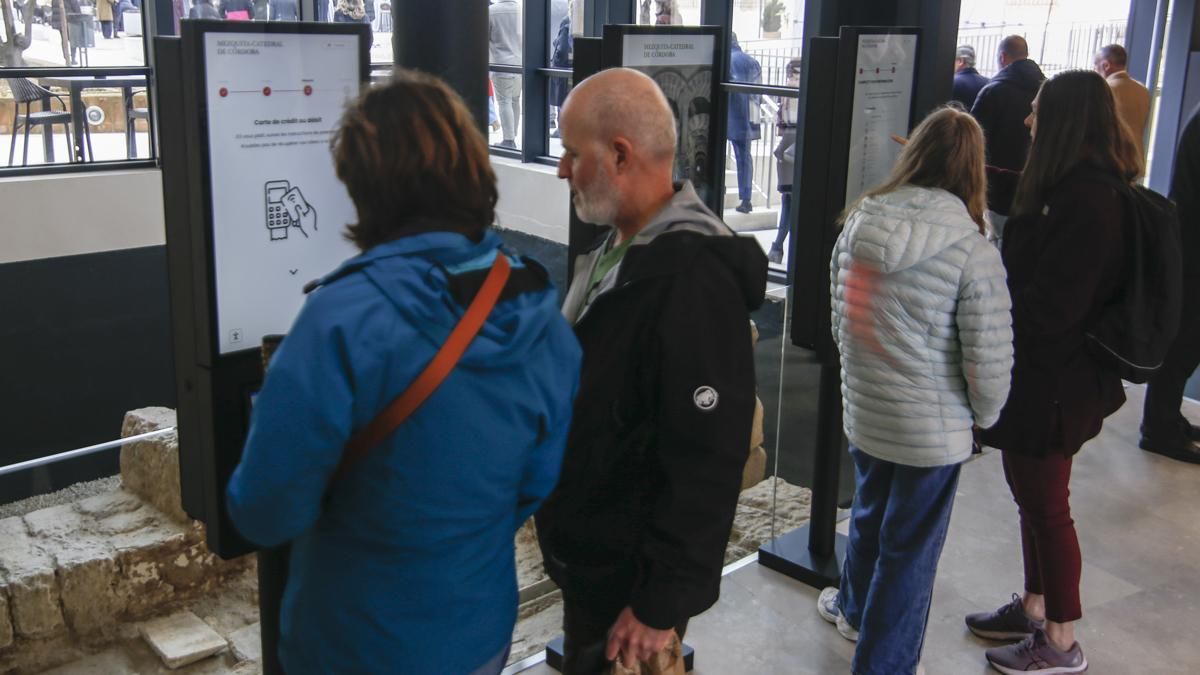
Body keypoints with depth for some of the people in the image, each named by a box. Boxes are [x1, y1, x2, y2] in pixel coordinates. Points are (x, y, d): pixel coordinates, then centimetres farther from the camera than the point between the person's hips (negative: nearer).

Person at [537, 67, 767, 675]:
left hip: (631, 582, -9)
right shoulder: (621, 246, 6)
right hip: (585, 558, 9)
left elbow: (704, 464, -28)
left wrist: (662, 606, -22)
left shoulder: (693, 280, -27)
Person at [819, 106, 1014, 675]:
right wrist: (984, 414, 1)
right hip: (933, 429, -5)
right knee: (911, 548, 12)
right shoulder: (972, 250, -21)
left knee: (869, 514, 28)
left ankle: (855, 607, 53)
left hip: (862, 411, 5)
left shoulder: (858, 223, -6)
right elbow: (989, 360, -18)